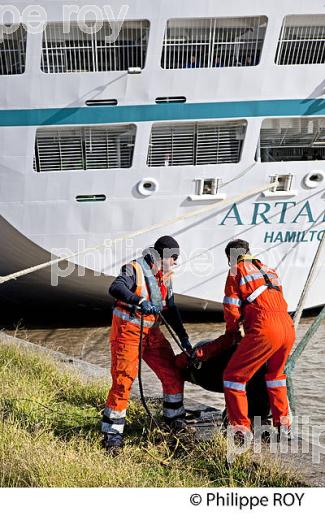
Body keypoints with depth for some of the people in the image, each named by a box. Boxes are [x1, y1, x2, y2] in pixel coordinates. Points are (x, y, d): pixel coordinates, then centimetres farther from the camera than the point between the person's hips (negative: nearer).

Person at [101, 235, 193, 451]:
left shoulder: (165, 278, 13)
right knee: (123, 380, -12)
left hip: (152, 331, 8)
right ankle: (112, 432, -1)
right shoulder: (135, 269, -12)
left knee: (173, 375, 8)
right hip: (128, 330, -8)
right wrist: (139, 301, -42)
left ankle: (175, 419, 28)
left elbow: (171, 310, 19)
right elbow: (115, 288, -29)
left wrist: (183, 337, 16)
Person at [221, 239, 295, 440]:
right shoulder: (269, 270, 28)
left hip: (265, 329, -7)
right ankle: (284, 425, 30)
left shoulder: (237, 271, 9)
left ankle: (241, 429, -1)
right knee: (275, 374, 30)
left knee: (234, 376, 2)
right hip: (289, 328, 7)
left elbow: (232, 308, 3)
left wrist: (232, 331, 22)